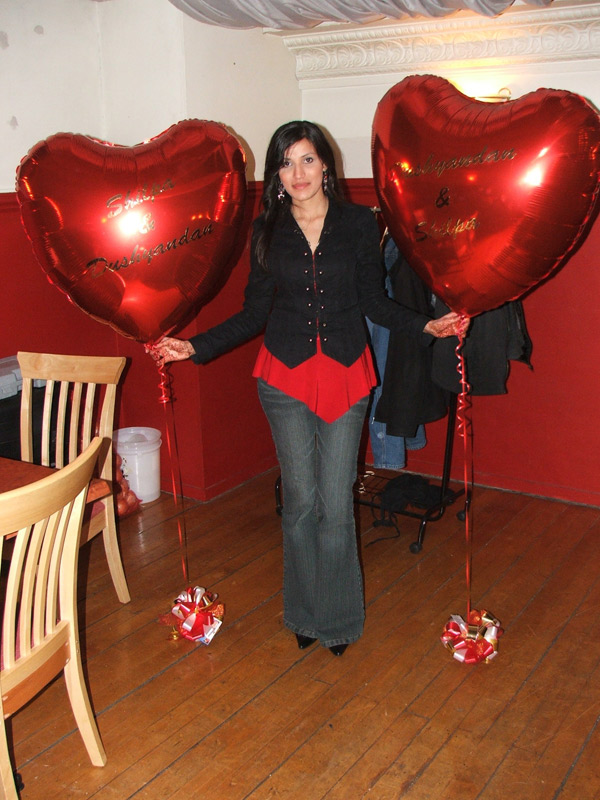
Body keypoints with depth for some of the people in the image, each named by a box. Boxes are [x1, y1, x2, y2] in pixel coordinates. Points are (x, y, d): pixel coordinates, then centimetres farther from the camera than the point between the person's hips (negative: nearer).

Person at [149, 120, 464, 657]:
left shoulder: (359, 223, 2)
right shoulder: (267, 230, 4)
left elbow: (375, 302, 6)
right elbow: (255, 312, 6)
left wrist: (427, 326, -8)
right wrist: (194, 347, -1)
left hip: (345, 375, -1)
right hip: (286, 376, 1)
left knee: (336, 505, 0)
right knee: (300, 501, 7)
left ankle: (338, 618, 22)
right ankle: (305, 613, 27)